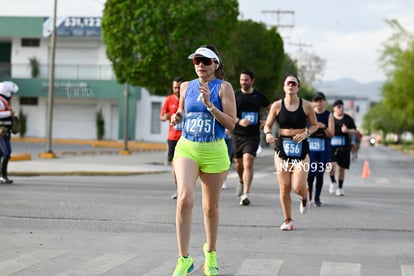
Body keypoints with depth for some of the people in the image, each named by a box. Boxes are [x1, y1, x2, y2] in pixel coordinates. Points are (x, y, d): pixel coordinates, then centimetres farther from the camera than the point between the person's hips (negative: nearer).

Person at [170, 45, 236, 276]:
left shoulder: (223, 87, -3)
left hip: (214, 152, -2)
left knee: (211, 207, 11)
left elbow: (231, 123, -8)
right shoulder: (186, 86, 9)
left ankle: (210, 253, 36)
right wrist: (177, 117, 1)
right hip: (186, 147, 2)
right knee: (185, 199, -20)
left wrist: (209, 104, -18)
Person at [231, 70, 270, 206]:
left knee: (248, 162, -15)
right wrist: (239, 121, -25)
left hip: (253, 135, -1)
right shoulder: (235, 95, 1)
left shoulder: (259, 96, 5)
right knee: (238, 163, 13)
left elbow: (271, 109, 19)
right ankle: (241, 181, 46)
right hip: (237, 134, 1)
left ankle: (245, 195, -19)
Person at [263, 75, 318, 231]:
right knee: (284, 187, 1)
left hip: (301, 148, -1)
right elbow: (267, 125, 7)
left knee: (298, 187, -11)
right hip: (282, 147, 1)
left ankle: (305, 198, 27)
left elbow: (314, 125, 10)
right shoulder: (277, 106, 1)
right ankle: (288, 220, 16)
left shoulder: (306, 106, 0)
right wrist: (268, 134, -15)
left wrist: (306, 133, -9)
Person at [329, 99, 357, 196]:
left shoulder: (348, 119, 6)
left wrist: (347, 130, -11)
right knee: (331, 164, -21)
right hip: (331, 145, -2)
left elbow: (354, 131, 9)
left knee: (341, 168, 6)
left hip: (344, 147, 2)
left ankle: (340, 188, 22)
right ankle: (333, 182, 6)